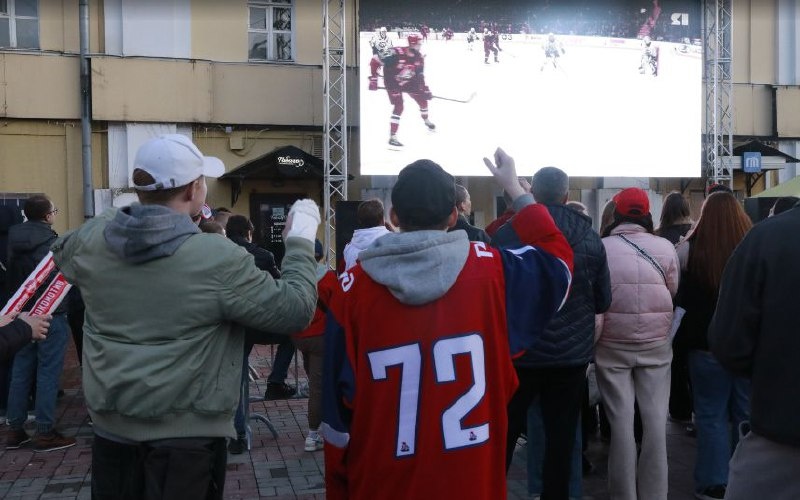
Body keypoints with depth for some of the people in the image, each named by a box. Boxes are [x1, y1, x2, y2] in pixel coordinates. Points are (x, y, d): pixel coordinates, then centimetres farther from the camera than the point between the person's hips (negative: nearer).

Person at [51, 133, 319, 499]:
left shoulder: (91, 239, -5)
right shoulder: (218, 258, -22)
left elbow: (62, 252, 21)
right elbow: (295, 310, -15)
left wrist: (120, 214, 23)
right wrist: (300, 241, -2)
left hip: (110, 421, 5)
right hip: (186, 430, -5)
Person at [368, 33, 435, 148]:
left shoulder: (419, 57, -9)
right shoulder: (396, 53, -30)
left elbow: (420, 76, 3)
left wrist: (425, 89, -4)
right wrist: (373, 79, -25)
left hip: (408, 82, 6)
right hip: (392, 82, -6)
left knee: (423, 99, 11)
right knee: (399, 107, -20)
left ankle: (426, 120, 43)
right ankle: (392, 137, -14)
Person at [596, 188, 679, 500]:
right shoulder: (665, 247, -4)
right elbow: (673, 291, 7)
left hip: (611, 344, -1)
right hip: (655, 342, 1)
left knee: (621, 420, 7)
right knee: (655, 419, 10)